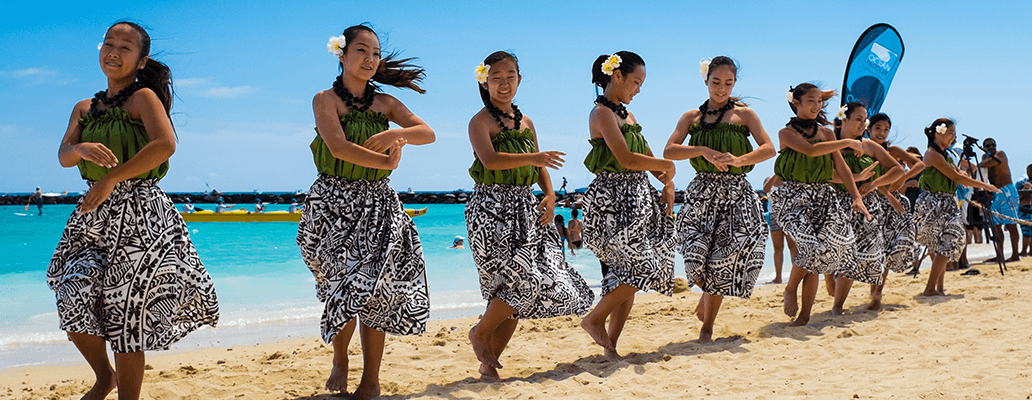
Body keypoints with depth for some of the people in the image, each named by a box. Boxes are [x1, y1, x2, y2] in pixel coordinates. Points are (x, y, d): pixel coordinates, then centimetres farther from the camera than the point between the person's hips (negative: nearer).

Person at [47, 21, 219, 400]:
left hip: (139, 214, -6)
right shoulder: (85, 108, 15)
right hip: (94, 216, 6)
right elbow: (63, 155, 2)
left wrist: (110, 179, -19)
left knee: (127, 311, -2)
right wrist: (81, 148, -23)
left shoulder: (143, 97, -4)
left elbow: (165, 145, -21)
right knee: (73, 302, 0)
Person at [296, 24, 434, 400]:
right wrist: (387, 161, -15)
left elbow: (427, 133, -2)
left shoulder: (385, 103, 9)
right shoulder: (325, 100, -1)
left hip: (378, 204, 2)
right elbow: (338, 147, -17)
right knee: (344, 288, -5)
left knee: (373, 291, -5)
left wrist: (391, 134, -19)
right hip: (334, 203, -2)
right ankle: (339, 360, 23)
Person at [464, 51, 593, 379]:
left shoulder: (525, 122, 16)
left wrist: (549, 194, 1)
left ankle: (490, 360, 14)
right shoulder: (480, 122, -4)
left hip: (524, 208, 7)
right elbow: (489, 160, -22)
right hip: (492, 208, -7)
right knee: (526, 278, -17)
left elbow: (539, 166, 19)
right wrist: (531, 157, -33)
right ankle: (480, 332, 6)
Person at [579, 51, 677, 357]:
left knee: (628, 275, 6)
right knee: (643, 268, -14)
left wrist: (668, 184, 1)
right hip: (613, 200, -9)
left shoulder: (627, 115, 19)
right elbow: (627, 160, -18)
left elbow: (648, 157, 18)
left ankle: (611, 343, 12)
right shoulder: (602, 113, -9)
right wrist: (669, 166, -7)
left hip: (638, 200, 9)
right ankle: (594, 319, 3)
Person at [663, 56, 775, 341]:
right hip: (701, 193, 1)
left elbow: (769, 148, -4)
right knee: (697, 254, -14)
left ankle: (707, 326, 10)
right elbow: (669, 151, -2)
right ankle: (707, 297, 21)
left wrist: (738, 160, -21)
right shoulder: (692, 117, 11)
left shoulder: (744, 114, 7)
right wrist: (705, 151, -16)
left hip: (736, 194, -1)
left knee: (723, 258, -6)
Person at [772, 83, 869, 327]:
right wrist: (847, 143, -12)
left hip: (823, 198, 4)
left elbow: (840, 167, 9)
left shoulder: (826, 133, 14)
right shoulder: (786, 133, 0)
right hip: (795, 197, -4)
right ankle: (790, 290, 4)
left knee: (816, 257, -4)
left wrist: (856, 197, -2)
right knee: (812, 246, -24)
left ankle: (804, 316, 3)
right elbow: (810, 150, -18)